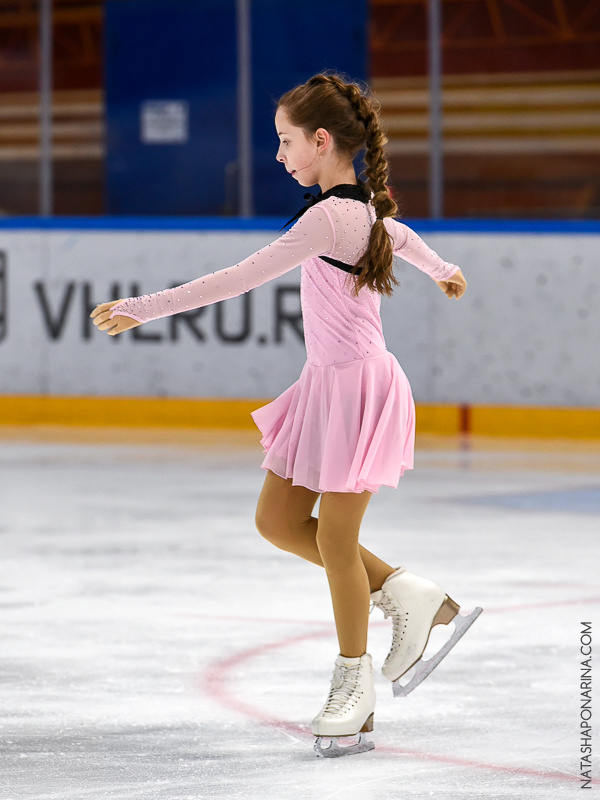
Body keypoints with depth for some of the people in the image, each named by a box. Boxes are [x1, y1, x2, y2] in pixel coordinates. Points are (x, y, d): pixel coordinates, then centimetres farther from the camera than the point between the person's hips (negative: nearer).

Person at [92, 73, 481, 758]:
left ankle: (353, 682, 15)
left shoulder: (328, 218, -22)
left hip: (359, 385, -10)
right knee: (277, 521, 10)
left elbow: (241, 278, -27)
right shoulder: (366, 208, 7)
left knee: (334, 537, 0)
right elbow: (402, 237, 31)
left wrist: (144, 309, -26)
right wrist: (442, 270, 55)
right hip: (327, 385, 10)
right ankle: (404, 595, 20)